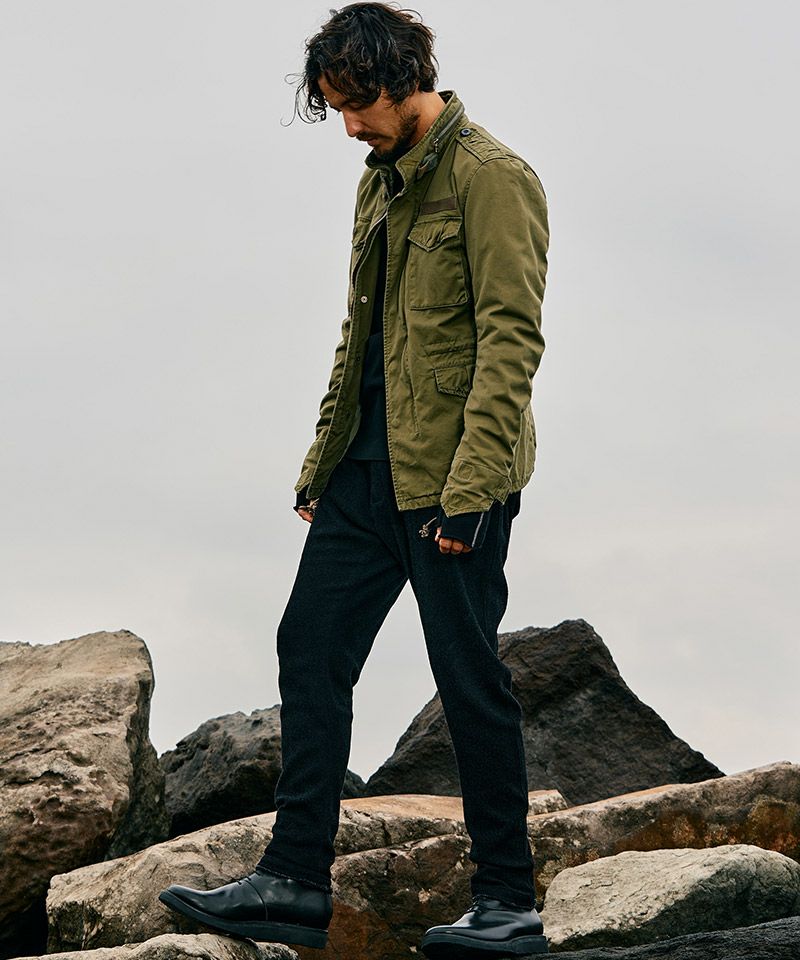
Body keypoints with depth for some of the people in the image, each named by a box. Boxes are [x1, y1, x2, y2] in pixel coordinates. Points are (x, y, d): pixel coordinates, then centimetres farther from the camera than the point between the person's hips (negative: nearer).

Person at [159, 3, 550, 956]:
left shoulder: (492, 179, -11)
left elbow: (510, 339, -17)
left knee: (469, 678, -2)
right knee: (311, 647, 6)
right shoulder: (380, 181, 16)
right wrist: (324, 456, 18)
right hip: (367, 466, 9)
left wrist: (469, 485, -22)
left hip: (451, 475, -9)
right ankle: (294, 883, 12)